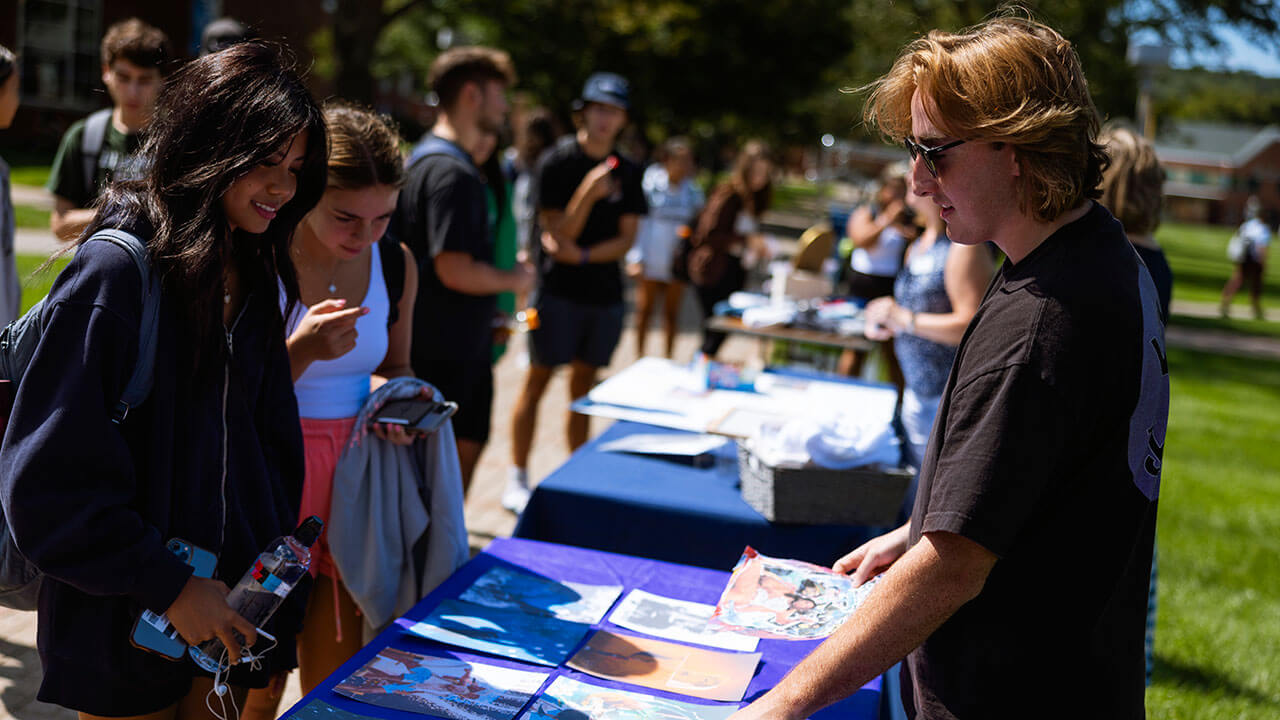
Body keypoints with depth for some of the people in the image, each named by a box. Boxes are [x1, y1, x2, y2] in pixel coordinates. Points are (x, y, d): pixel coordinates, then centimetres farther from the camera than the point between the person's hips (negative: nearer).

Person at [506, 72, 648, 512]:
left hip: (605, 294, 4)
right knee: (538, 381, -1)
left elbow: (626, 239, 4)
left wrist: (583, 255, -11)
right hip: (558, 290, -4)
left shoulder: (627, 173, 9)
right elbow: (559, 234, -11)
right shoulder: (557, 162, -6)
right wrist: (588, 192, -26)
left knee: (584, 385, 10)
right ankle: (517, 479, 6)